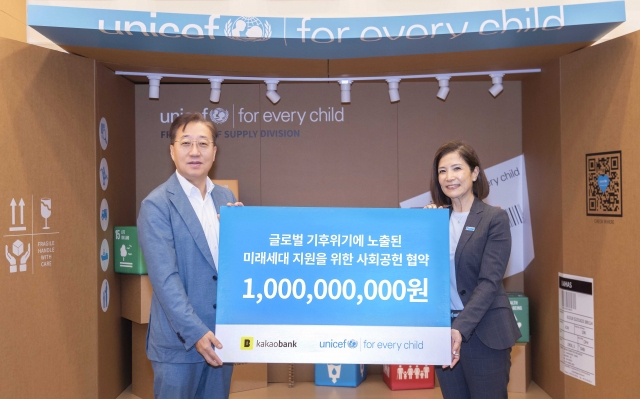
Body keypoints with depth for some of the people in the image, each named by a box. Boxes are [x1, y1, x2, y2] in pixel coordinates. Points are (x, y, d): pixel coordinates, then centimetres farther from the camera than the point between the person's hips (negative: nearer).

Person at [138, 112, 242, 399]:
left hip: (222, 335, 5)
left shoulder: (226, 198, 6)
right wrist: (195, 332, -21)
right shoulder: (156, 205, -11)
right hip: (179, 340, -5)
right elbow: (164, 278, -17)